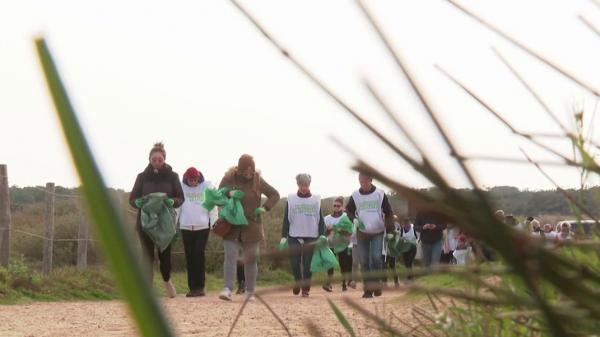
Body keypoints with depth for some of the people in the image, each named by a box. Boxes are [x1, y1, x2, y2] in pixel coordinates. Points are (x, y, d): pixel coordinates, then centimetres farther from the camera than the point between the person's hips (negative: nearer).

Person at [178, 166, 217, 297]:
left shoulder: (207, 186, 1)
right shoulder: (181, 187, 3)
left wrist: (214, 223, -3)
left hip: (202, 226, -2)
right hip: (186, 226, 2)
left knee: (199, 255, -8)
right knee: (189, 257, 2)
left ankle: (200, 286, -3)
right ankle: (192, 287, 6)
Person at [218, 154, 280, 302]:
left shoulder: (257, 180, -1)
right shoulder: (229, 178, -2)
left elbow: (275, 195, 7)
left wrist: (264, 208, -9)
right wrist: (228, 193, -19)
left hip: (251, 226, 1)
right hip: (231, 226, -1)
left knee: (251, 259, 5)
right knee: (230, 256, -13)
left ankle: (250, 292, 15)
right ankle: (228, 289, -19)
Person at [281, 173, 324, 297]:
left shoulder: (316, 200, 6)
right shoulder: (291, 199, 4)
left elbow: (320, 219, 8)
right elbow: (286, 219, 4)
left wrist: (322, 235, 0)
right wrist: (284, 236, -2)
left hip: (311, 237, 0)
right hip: (294, 237, 0)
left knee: (308, 264, -1)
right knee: (294, 263, -2)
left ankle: (305, 288, 8)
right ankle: (297, 282, 24)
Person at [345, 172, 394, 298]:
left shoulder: (380, 194, -5)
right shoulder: (355, 196, -1)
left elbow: (388, 212, 0)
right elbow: (349, 210, 12)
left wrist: (390, 230, -5)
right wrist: (354, 219, -10)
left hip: (378, 232, -2)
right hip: (362, 232, 2)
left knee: (376, 257, -16)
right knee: (364, 261, 0)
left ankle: (376, 285, -3)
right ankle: (368, 289, 7)